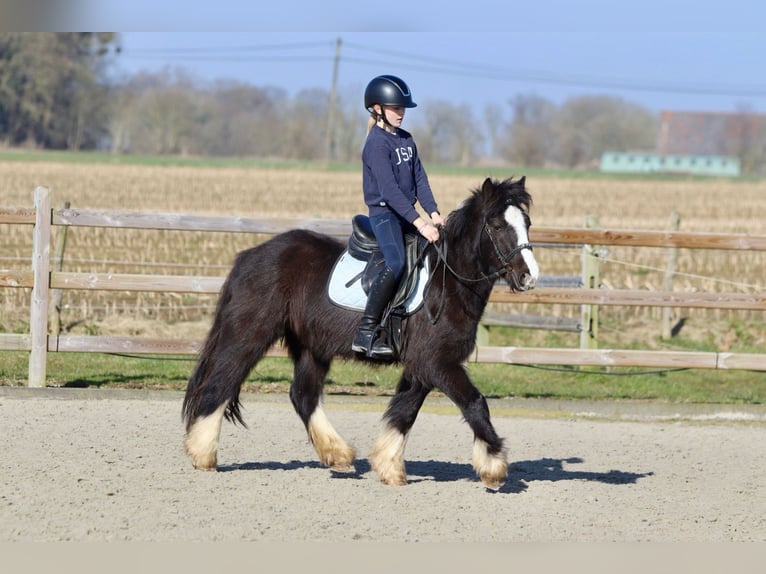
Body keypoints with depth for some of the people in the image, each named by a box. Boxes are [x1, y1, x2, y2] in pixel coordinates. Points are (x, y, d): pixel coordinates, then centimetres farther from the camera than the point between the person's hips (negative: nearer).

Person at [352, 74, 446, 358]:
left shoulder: (406, 139, 15)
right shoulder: (377, 143, -12)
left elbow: (419, 179, 12)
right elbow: (389, 189, -20)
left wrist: (434, 214, -4)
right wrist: (419, 222, -26)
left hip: (408, 215, 9)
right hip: (384, 213, -9)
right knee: (396, 263, -29)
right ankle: (366, 333, -28)